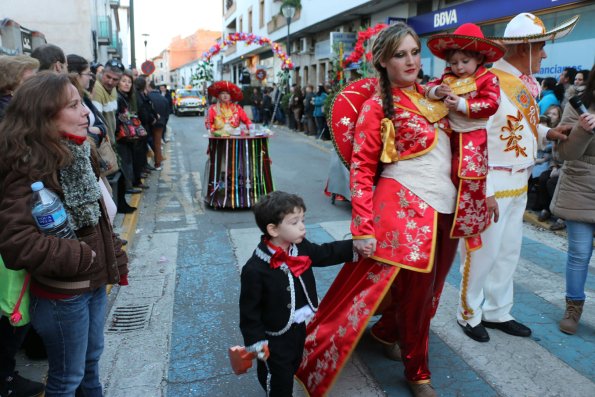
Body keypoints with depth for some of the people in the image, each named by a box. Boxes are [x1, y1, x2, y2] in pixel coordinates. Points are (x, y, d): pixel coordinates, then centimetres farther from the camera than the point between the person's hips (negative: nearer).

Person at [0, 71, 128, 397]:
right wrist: (77, 257, -23)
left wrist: (115, 260, 12)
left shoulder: (74, 154, 4)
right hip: (61, 295, -8)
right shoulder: (28, 168, -23)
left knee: (91, 358, 26)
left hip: (94, 282, 8)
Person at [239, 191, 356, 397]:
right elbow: (249, 310, -21)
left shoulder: (301, 247, -12)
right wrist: (256, 342, -17)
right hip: (275, 336, -7)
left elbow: (326, 253, 4)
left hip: (300, 327, 7)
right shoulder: (255, 270, -30)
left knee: (293, 366, 30)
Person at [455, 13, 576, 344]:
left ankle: (497, 312, 33)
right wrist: (483, 191, -23)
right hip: (491, 184, -9)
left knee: (509, 252, 17)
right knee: (482, 253, 3)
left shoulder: (524, 84, 11)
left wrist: (547, 132, 4)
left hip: (519, 184, 9)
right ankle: (469, 314, 23)